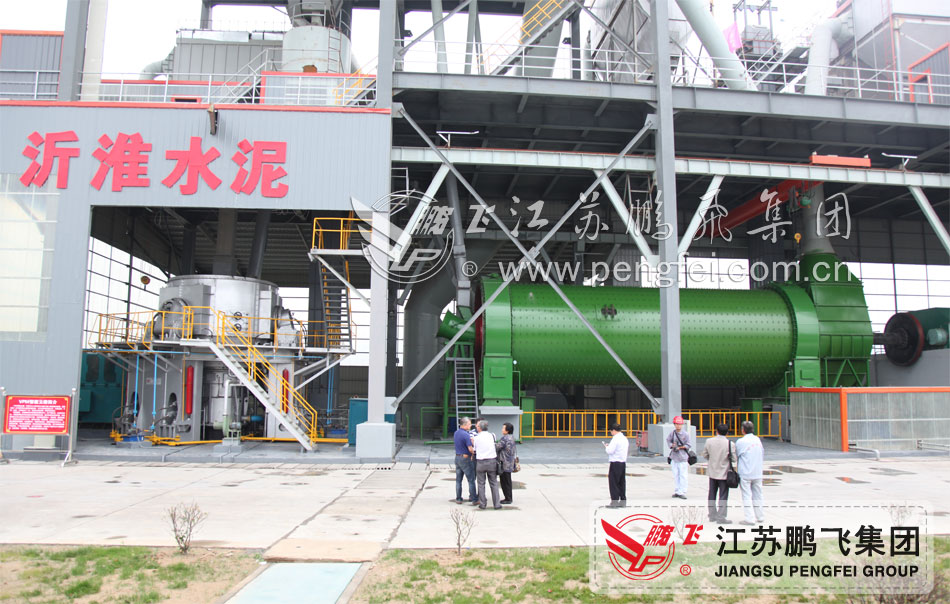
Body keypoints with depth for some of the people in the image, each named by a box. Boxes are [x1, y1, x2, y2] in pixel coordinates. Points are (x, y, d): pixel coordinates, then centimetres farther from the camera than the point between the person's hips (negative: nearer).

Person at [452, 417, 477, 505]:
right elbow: (470, 449, -21)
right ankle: (473, 498, 6)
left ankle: (458, 498, 17)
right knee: (471, 480, 2)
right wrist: (474, 452, -1)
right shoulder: (466, 435, -20)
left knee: (458, 480, 12)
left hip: (457, 457, 8)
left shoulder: (456, 433, 6)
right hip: (466, 458, -8)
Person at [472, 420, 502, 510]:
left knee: (481, 484, 9)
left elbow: (474, 450, 1)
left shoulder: (476, 438, -5)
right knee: (494, 484, 10)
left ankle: (482, 504, 11)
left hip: (480, 462, -2)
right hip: (492, 461, 2)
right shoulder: (492, 436, 2)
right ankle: (496, 504, 8)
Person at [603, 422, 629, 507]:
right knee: (622, 482, 13)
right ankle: (623, 500, 16)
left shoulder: (615, 438, -15)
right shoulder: (625, 438, 12)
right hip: (623, 462, 8)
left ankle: (615, 500, -1)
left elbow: (610, 451, -21)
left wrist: (606, 447, 2)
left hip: (615, 463, -8)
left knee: (613, 482, -1)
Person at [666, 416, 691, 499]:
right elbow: (668, 441, 14)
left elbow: (688, 445, -3)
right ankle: (676, 491, 19)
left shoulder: (685, 434, -5)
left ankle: (682, 492, -1)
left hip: (683, 458, -3)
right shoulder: (672, 433, 4)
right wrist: (672, 445, -5)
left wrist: (680, 447, -16)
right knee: (675, 475, 10)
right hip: (674, 457, 4)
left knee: (683, 475, -5)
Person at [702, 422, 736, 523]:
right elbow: (734, 459, -11)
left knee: (712, 495, 15)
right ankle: (720, 517, 4)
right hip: (724, 473, -3)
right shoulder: (730, 443, -15)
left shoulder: (709, 441, -7)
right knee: (723, 496, 5)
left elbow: (705, 455, 2)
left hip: (712, 472, 3)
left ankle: (712, 515, 21)